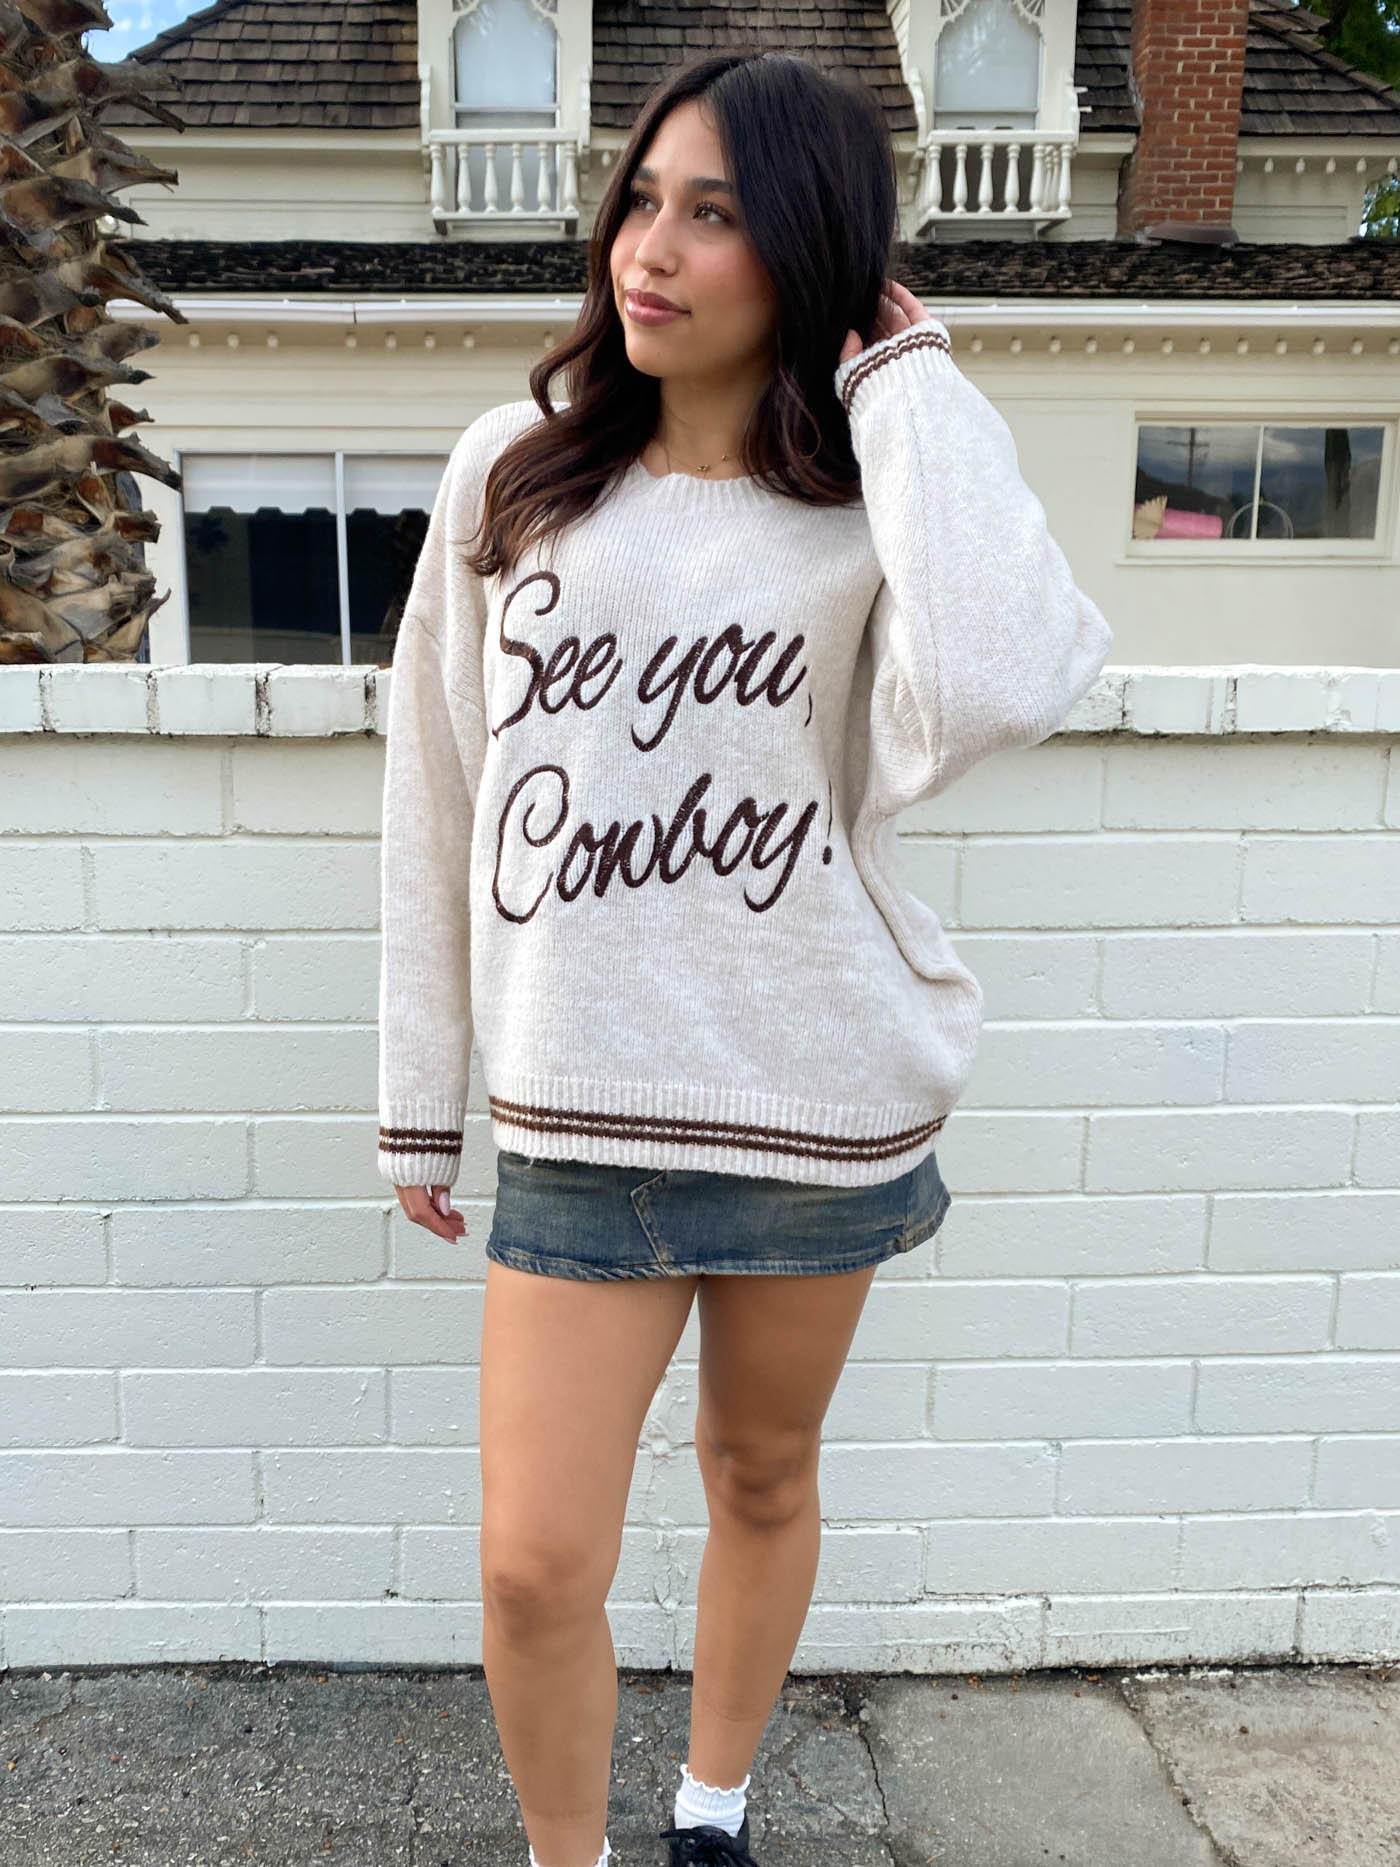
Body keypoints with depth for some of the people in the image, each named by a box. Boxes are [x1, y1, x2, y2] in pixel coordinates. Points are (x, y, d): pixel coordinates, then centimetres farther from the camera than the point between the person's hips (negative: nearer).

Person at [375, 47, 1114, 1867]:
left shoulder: (877, 506, -5)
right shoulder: (512, 472, 1)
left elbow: (993, 690, -30)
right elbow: (435, 802, 6)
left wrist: (909, 388, -16)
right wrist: (418, 1097, 9)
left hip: (821, 1102, 0)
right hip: (577, 1115, 1)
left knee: (765, 1479, 18)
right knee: (536, 1563, 2)